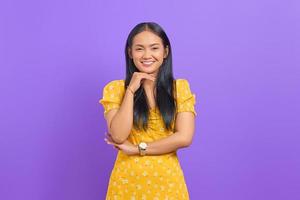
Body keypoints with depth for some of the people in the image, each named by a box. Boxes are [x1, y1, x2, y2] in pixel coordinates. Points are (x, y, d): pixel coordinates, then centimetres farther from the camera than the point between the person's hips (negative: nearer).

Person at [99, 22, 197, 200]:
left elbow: (184, 138, -12)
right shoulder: (116, 88, -3)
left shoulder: (180, 88, -2)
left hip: (167, 180, 0)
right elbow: (118, 136, -14)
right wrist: (131, 90, -15)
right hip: (128, 181, 0)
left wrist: (137, 149, -12)